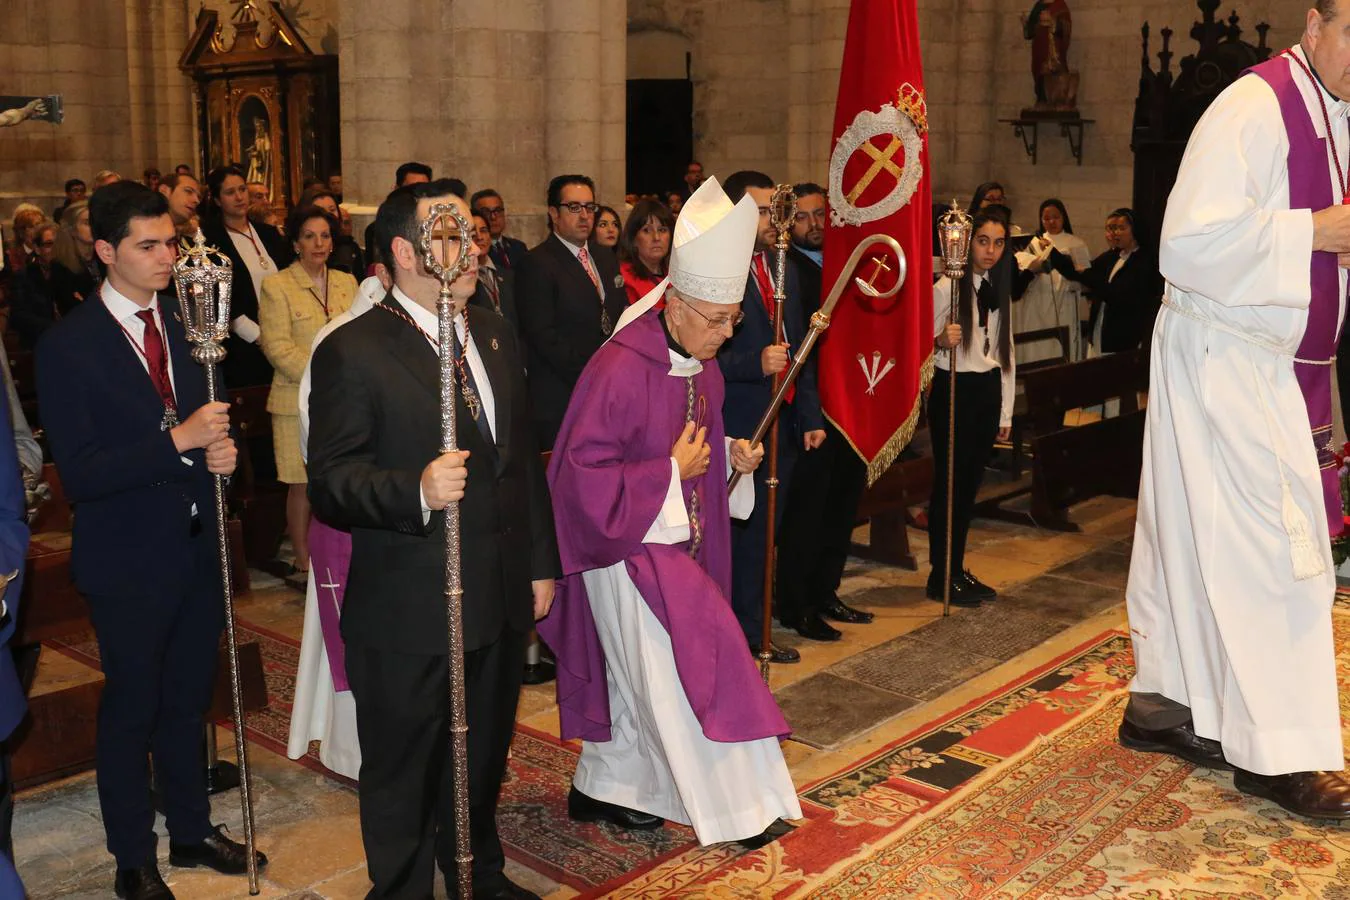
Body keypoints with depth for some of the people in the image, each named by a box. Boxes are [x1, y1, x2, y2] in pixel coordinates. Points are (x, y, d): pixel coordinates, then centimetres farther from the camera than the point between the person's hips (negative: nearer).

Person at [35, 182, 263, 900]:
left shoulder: (187, 321, 3)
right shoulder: (68, 346, -14)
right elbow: (78, 475, -19)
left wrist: (221, 448, -8)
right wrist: (179, 440, -27)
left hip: (197, 545, 5)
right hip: (128, 559, -5)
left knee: (187, 699, 20)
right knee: (131, 709, 10)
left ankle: (192, 830, 39)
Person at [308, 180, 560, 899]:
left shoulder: (495, 336, 9)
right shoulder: (352, 352, -13)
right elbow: (330, 482, -18)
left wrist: (541, 563, 14)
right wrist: (417, 491, -35)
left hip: (502, 599, 7)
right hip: (409, 614, -6)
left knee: (484, 758, 25)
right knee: (405, 775, 13)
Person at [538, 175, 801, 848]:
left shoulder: (703, 368, 4)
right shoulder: (619, 369, -23)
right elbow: (585, 470, -23)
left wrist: (732, 459, 0)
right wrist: (671, 471, -21)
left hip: (679, 545, 9)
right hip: (629, 547, -9)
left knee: (635, 675, 17)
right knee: (685, 671, -4)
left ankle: (600, 788, 32)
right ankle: (736, 809, 8)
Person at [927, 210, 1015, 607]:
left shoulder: (1000, 290, 12)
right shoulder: (946, 287, -9)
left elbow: (1006, 352, 16)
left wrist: (1006, 410, 14)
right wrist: (941, 342, -33)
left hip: (987, 391, 7)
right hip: (953, 390, -6)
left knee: (970, 482, 11)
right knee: (949, 482, -1)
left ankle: (957, 569, 21)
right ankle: (941, 576, 8)